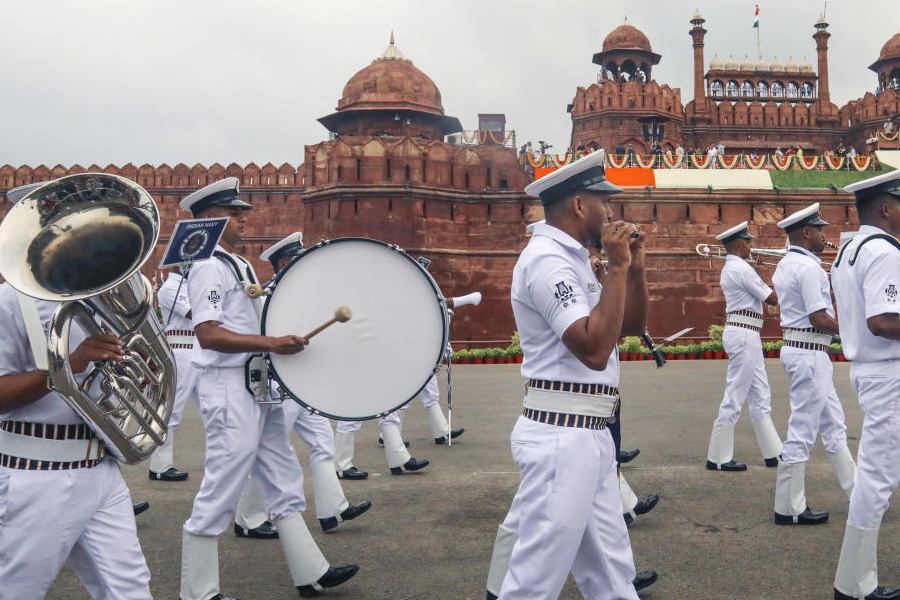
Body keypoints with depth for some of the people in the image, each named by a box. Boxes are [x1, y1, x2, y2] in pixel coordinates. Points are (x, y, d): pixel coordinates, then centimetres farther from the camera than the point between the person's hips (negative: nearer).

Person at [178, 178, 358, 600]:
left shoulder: (240, 265, 16)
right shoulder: (208, 268, -12)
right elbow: (208, 334, -22)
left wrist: (285, 339, 15)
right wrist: (271, 343, -28)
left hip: (258, 386, 10)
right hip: (230, 389, -10)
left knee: (284, 483, 12)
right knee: (220, 493, -1)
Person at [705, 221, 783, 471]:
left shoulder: (729, 269, 17)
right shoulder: (741, 268, -14)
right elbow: (772, 299, -11)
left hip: (743, 335, 10)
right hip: (744, 334, -10)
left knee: (760, 397, 13)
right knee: (735, 397, -5)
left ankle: (773, 452, 19)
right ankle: (718, 458, 1)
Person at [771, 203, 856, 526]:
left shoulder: (786, 265, 14)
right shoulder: (808, 267, -16)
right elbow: (820, 319, -19)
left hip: (798, 349, 10)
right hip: (809, 353, -10)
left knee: (832, 425, 18)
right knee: (803, 431, -2)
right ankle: (790, 509, 6)